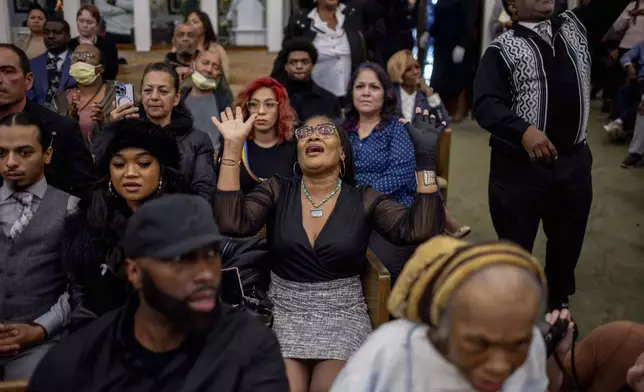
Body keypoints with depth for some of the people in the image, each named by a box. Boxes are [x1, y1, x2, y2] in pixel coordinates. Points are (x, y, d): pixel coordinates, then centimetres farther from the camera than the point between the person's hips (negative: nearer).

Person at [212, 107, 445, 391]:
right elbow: (231, 223, -14)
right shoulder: (277, 191, 3)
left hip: (343, 315, 0)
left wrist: (426, 160, -17)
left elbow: (419, 230, -12)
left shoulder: (364, 200, 1)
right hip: (284, 313, 0)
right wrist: (233, 146, -15)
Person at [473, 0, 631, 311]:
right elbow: (485, 104, -19)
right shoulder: (503, 49, -7)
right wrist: (523, 130, -35)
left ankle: (558, 304, 42)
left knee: (568, 241, 20)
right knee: (514, 244, 7)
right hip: (520, 164, -5)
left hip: (573, 160, 6)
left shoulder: (576, 27, 11)